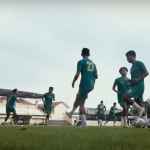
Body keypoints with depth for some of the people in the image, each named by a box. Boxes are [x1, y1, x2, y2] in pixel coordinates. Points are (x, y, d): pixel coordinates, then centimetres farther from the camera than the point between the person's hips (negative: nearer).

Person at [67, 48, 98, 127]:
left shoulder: (81, 62, -4)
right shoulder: (93, 63, 15)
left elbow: (77, 74, -12)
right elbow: (96, 76, 15)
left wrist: (73, 82, 1)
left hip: (84, 84, -7)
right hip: (91, 85, 7)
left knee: (81, 103, -2)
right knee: (78, 96, 23)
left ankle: (84, 122, -9)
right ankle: (71, 112, 32)